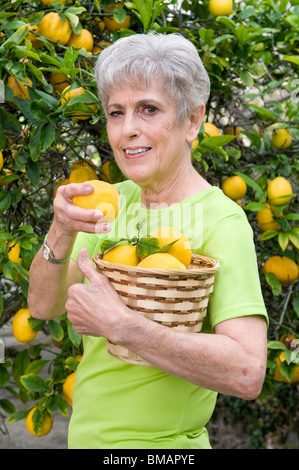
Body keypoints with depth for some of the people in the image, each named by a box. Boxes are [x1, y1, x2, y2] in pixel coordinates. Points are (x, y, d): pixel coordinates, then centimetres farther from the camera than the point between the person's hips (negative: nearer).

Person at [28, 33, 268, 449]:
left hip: (161, 441, -5)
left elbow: (247, 375, -28)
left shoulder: (220, 220, -19)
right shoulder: (112, 201, 0)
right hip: (86, 434, 6)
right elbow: (43, 306, -4)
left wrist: (118, 324, -31)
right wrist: (60, 233, -21)